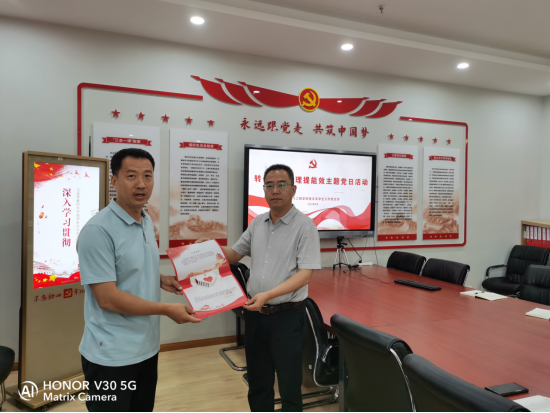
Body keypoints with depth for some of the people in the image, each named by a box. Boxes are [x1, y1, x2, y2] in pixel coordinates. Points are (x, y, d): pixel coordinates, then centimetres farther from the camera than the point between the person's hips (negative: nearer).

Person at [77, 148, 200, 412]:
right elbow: (107, 298, -23)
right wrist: (167, 310, -20)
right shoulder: (98, 230, -22)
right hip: (112, 355, -8)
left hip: (147, 347, 8)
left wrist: (160, 280, 1)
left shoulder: (147, 222, 5)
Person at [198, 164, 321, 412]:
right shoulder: (257, 223, 6)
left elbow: (305, 274, -17)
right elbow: (235, 255, 17)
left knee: (289, 388, 9)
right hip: (255, 314, 6)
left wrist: (269, 294, -27)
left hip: (287, 316, -5)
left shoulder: (304, 225, -11)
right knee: (258, 384, 20)